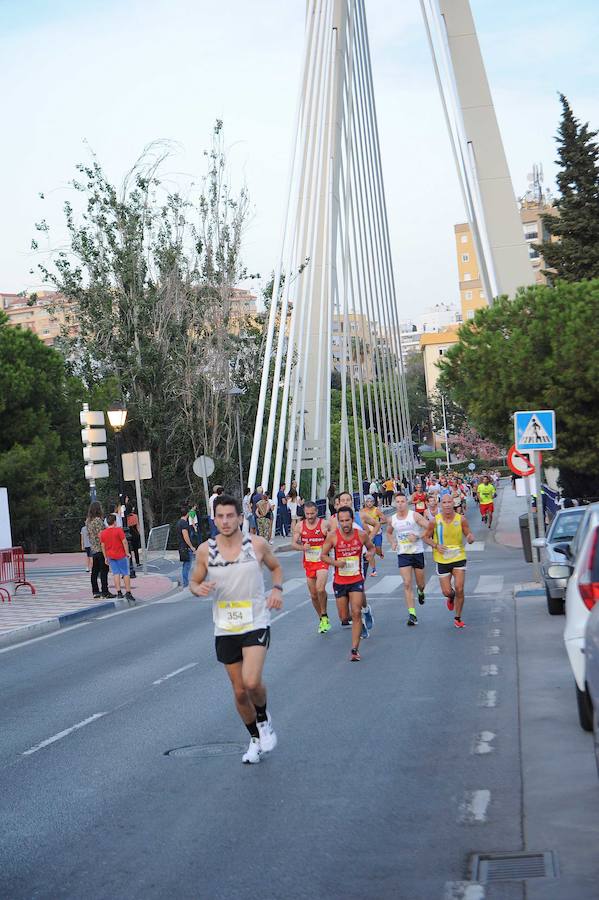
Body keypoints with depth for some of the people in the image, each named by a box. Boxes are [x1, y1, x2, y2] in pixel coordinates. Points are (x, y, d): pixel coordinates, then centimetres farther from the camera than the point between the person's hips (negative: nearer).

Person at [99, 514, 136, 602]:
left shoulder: (103, 533, 2)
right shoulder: (119, 530, -12)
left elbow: (103, 546, 7)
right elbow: (124, 542, -14)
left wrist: (106, 557, 14)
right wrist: (127, 553, -4)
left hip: (110, 556, 4)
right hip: (121, 555, -4)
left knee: (116, 574, 8)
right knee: (125, 574, 3)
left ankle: (119, 592, 2)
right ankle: (128, 592, 1)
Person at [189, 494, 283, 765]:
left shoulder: (257, 544, -6)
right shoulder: (205, 550, -4)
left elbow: (276, 567, 12)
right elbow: (194, 582, 9)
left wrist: (277, 588, -7)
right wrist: (199, 589, -15)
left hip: (256, 623, -2)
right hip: (225, 628, 3)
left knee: (252, 682, -21)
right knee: (239, 691, 9)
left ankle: (264, 719, 11)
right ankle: (255, 739, 31)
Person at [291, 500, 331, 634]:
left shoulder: (324, 524, -9)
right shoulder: (299, 526, 1)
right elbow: (293, 544, 3)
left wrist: (328, 535, -24)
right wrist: (302, 547, -17)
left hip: (322, 561, -4)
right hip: (308, 563, 4)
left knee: (320, 589, -25)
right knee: (313, 595, 9)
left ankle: (324, 616, -4)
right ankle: (322, 619, 27)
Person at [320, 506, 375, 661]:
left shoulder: (361, 535, -7)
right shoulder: (333, 536, -10)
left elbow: (371, 547, 13)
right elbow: (323, 555, 0)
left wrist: (371, 553, -11)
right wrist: (335, 562, -19)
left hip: (356, 580, -1)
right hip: (339, 582, 1)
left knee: (356, 613, -12)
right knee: (345, 616, 10)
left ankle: (355, 649, -9)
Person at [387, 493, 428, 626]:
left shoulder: (415, 516, -9)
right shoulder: (392, 519, 4)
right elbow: (389, 532, 24)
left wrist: (417, 536, -22)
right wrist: (393, 542, 6)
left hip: (417, 552, -1)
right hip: (402, 554, 2)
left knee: (420, 583, 13)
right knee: (407, 584, -11)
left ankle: (421, 591, 52)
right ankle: (412, 614, -12)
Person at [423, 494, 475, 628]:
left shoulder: (461, 519, -8)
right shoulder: (435, 521, -9)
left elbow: (469, 534, 2)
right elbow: (426, 537, 3)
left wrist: (471, 538, -23)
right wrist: (436, 545, -16)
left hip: (459, 558, 0)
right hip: (442, 560, 0)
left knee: (459, 589, -8)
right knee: (447, 592, 1)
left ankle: (457, 618, 10)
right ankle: (451, 598, 41)